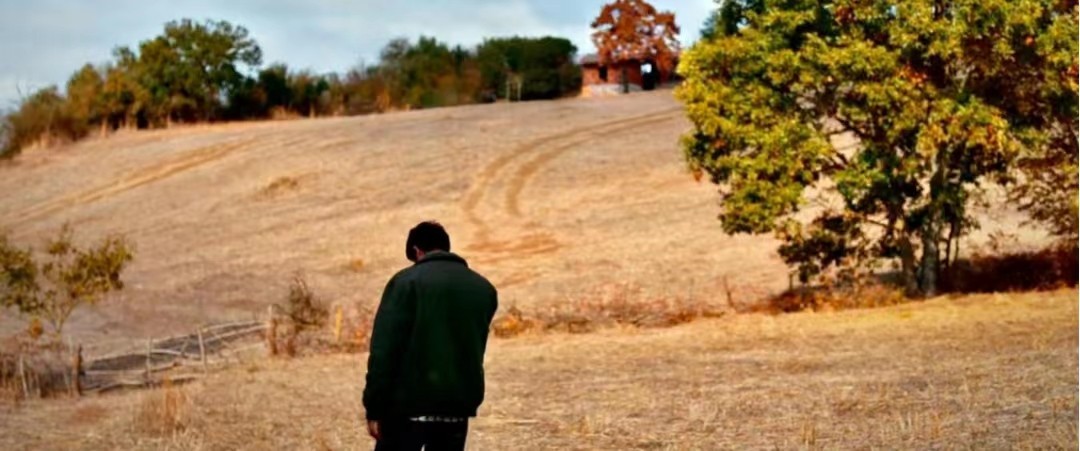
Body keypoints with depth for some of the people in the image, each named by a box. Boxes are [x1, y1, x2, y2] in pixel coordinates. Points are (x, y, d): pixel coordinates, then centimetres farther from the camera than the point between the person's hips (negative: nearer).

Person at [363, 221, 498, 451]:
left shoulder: (406, 281, -5)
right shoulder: (483, 288, 10)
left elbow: (384, 350, -9)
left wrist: (374, 408, -7)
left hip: (410, 404, -4)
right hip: (458, 406, 4)